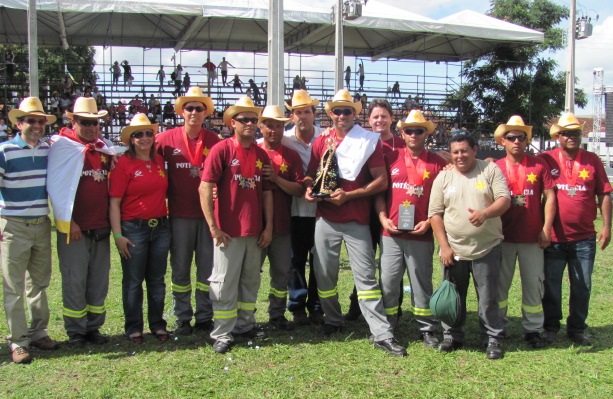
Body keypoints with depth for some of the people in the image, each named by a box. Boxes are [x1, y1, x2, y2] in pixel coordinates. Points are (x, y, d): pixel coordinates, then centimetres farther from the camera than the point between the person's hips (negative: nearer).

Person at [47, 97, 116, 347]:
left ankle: (93, 327, 22)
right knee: (74, 281, 1)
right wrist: (67, 221, -12)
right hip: (74, 228, -5)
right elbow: (54, 186, -9)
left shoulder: (104, 148, 13)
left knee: (99, 280, 9)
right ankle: (75, 330, 15)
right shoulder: (62, 146, -3)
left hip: (101, 227, 5)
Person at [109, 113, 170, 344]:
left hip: (160, 227, 5)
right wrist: (117, 235, -14)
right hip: (134, 229, -5)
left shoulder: (159, 161, 7)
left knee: (157, 280, 13)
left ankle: (158, 325, 26)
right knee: (133, 281, 7)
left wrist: (166, 221, 8)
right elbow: (114, 202, -10)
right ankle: (133, 328, 20)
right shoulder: (124, 164, -8)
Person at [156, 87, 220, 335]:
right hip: (180, 214, -1)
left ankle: (205, 317, 20)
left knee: (208, 267, 7)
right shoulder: (167, 139, -1)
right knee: (180, 268, 8)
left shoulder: (214, 141, 3)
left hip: (208, 213, 1)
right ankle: (182, 318, 20)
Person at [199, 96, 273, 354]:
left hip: (255, 231, 6)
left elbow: (267, 192, 12)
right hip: (228, 230, -5)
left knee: (251, 280, 15)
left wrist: (268, 226, 7)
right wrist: (213, 227, -15)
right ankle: (223, 333, 12)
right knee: (225, 283, 2)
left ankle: (245, 324, 30)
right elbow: (205, 188, -12)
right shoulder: (222, 150, -7)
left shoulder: (261, 155, 9)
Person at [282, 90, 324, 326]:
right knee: (297, 259, 8)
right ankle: (297, 307, 21)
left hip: (321, 207, 0)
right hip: (296, 208, 0)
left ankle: (316, 307, 21)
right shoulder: (284, 139, -1)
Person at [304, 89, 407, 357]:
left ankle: (382, 334, -1)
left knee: (366, 276, -4)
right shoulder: (321, 142, 9)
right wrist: (309, 190, -8)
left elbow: (381, 181, -7)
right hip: (326, 218, 4)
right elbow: (311, 175, 16)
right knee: (324, 273, 10)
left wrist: (348, 195, -15)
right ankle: (332, 320, 30)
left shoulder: (369, 141, -2)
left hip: (356, 220, -3)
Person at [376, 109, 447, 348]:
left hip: (421, 235, -1)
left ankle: (428, 330, 20)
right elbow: (379, 192, 9)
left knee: (422, 283, 8)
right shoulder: (391, 158, 8)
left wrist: (428, 222, -8)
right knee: (387, 282, 5)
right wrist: (383, 218, -3)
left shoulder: (437, 163, 4)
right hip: (391, 233, 1)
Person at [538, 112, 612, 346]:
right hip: (554, 238, -1)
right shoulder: (546, 160, -2)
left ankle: (577, 329, 25)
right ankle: (550, 327, 25)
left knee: (582, 286, 10)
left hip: (584, 238, 2)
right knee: (551, 286, 9)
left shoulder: (592, 160, 4)